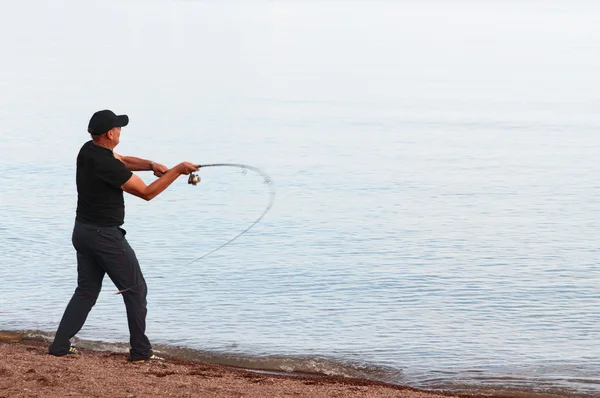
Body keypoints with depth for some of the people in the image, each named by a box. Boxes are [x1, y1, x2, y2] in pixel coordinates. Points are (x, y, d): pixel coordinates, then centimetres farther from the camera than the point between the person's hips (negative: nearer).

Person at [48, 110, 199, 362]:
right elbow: (146, 193, -15)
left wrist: (151, 165, 2)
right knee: (135, 290, 4)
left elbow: (123, 161, 18)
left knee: (86, 290, 16)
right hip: (106, 235, -9)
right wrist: (177, 170, -10)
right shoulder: (107, 165, -23)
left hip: (82, 231, 9)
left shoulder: (88, 150, 3)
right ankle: (141, 351, 8)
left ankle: (60, 345, 11)